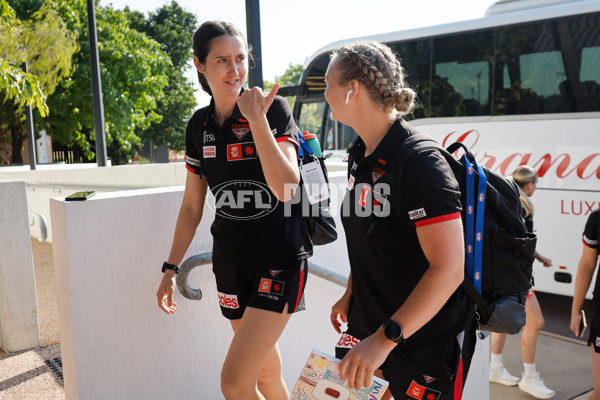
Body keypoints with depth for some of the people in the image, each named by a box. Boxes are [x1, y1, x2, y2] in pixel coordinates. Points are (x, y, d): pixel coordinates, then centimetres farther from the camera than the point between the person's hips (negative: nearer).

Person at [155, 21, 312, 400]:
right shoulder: (200, 125, 5)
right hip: (232, 262, 5)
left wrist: (256, 119, -26)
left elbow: (285, 188, -23)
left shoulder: (274, 109, -10)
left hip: (279, 260, -5)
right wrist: (171, 269, 10)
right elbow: (192, 205, 11)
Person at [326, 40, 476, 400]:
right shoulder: (361, 156, 4)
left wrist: (384, 339, -29)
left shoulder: (420, 164, -24)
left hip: (427, 341, -7)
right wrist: (350, 296, 16)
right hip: (369, 322, 8)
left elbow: (449, 269, -28)